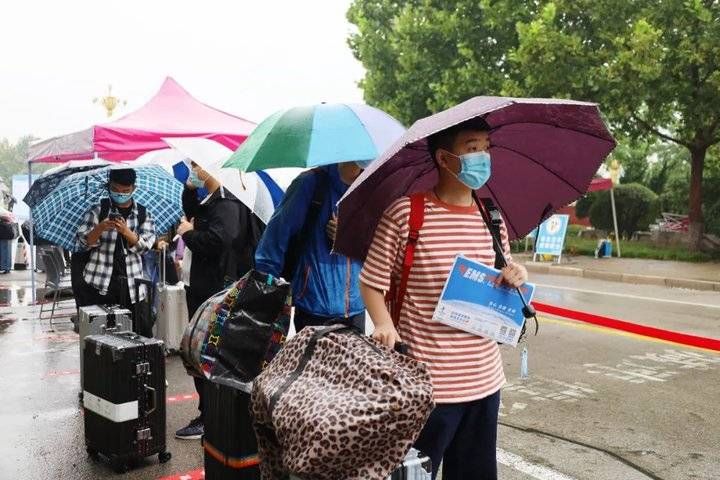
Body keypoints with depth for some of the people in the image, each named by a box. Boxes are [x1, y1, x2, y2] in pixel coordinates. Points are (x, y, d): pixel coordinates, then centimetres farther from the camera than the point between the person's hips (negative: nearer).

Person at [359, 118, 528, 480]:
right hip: (425, 381, -5)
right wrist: (385, 325, -21)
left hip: (484, 380, 6)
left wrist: (513, 280, -4)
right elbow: (371, 283, -5)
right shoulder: (405, 213, -11)